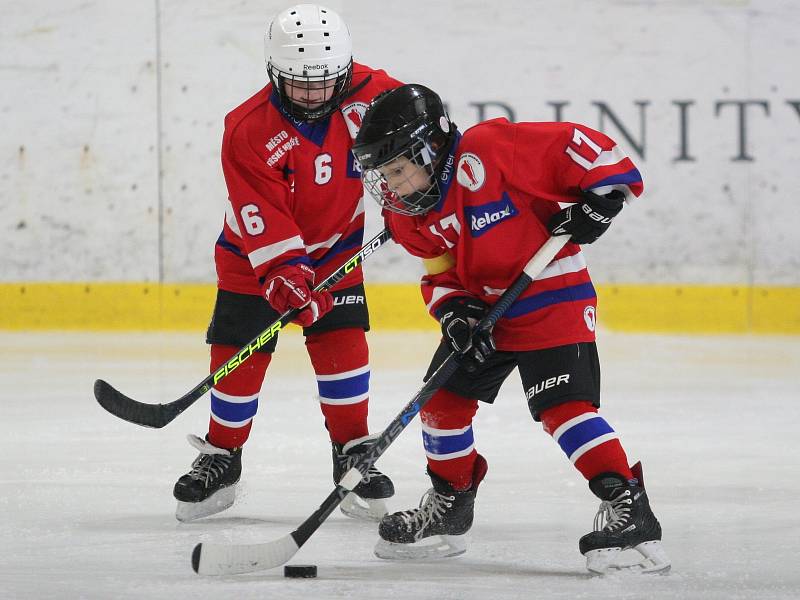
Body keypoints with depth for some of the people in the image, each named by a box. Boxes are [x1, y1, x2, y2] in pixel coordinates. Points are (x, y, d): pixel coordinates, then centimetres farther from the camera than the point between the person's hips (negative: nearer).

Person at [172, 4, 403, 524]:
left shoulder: (367, 93, -19)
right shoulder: (249, 130, -26)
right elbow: (263, 218, -28)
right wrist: (286, 273, -37)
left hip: (335, 246, 2)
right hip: (256, 253, -2)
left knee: (342, 343, -9)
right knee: (239, 355, -2)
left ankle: (353, 452, 3)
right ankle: (222, 457, 15)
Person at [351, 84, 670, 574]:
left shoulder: (486, 151, -24)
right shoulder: (409, 212, 0)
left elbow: (577, 145, -23)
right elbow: (441, 272, 6)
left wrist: (601, 194, -27)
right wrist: (454, 311, -11)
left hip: (553, 296, -8)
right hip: (483, 307, 8)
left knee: (565, 405, -20)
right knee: (443, 399, 11)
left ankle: (630, 510, -22)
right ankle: (449, 507, 30)